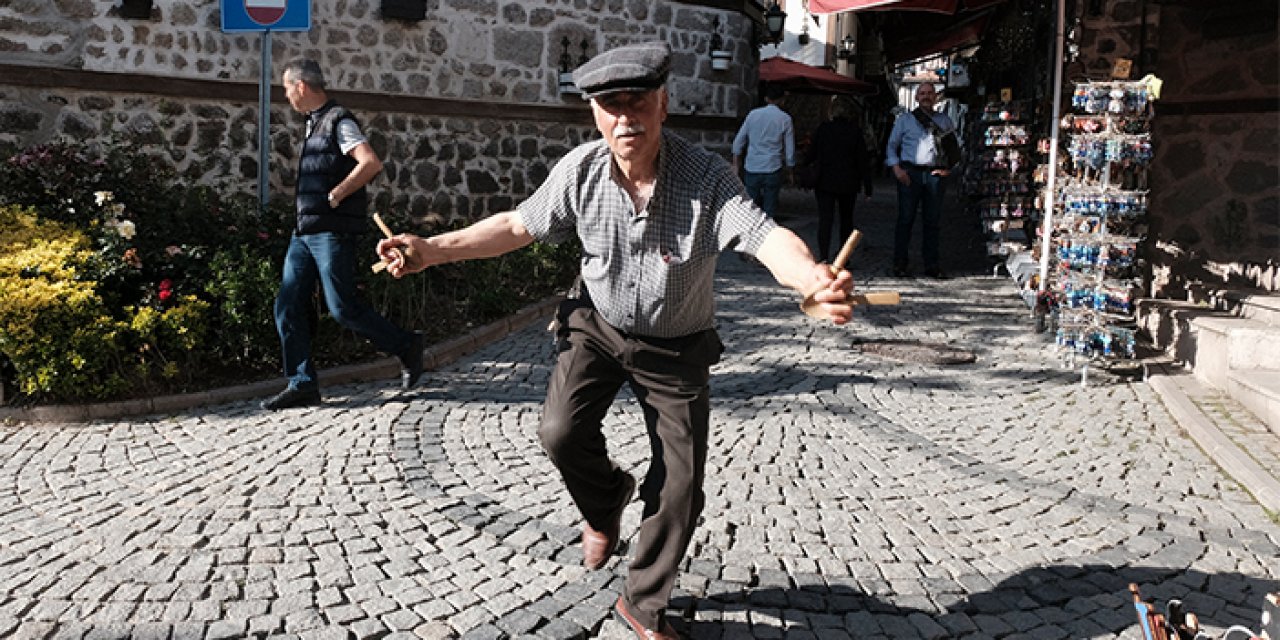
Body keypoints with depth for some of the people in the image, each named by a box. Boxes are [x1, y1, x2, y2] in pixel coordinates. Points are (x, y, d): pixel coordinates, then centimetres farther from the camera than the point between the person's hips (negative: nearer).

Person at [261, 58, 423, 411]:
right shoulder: (315, 122, 18)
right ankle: (302, 384, 8)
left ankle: (406, 346, 12)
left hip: (332, 231, -9)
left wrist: (334, 197, -19)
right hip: (305, 230, 9)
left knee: (343, 308, -7)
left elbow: (371, 163, -24)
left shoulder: (338, 121, -10)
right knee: (288, 306, 4)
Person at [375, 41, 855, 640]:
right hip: (598, 325, 2)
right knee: (561, 431, -20)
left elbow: (766, 237, -40)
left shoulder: (705, 176, -26)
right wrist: (432, 248, -8)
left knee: (680, 487, 1)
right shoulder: (579, 171, -15)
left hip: (678, 347, -1)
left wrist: (815, 279, -63)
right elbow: (518, 225, -1)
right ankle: (605, 503, 18)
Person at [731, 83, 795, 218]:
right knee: (770, 209, 3)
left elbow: (738, 142, 6)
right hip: (773, 170, -2)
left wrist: (736, 165, 13)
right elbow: (789, 149, 1)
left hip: (751, 168, 2)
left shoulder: (753, 114, 5)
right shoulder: (785, 119, -1)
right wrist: (789, 172, 11)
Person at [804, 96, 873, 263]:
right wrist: (867, 186, 1)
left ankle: (823, 256, -18)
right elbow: (862, 160, -3)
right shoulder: (855, 131, -4)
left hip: (824, 181, -1)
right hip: (848, 183, 1)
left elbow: (812, 154, 1)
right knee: (846, 219, 16)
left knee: (825, 218, -4)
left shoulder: (823, 128, -5)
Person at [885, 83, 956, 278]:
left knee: (932, 221, 4)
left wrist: (948, 167, 2)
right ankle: (900, 264, 2)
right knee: (905, 219, -3)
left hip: (936, 174, 2)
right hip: (910, 173, -2)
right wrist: (897, 168, -6)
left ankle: (931, 264, 10)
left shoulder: (945, 121, 17)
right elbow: (892, 145, 8)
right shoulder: (904, 119, 11)